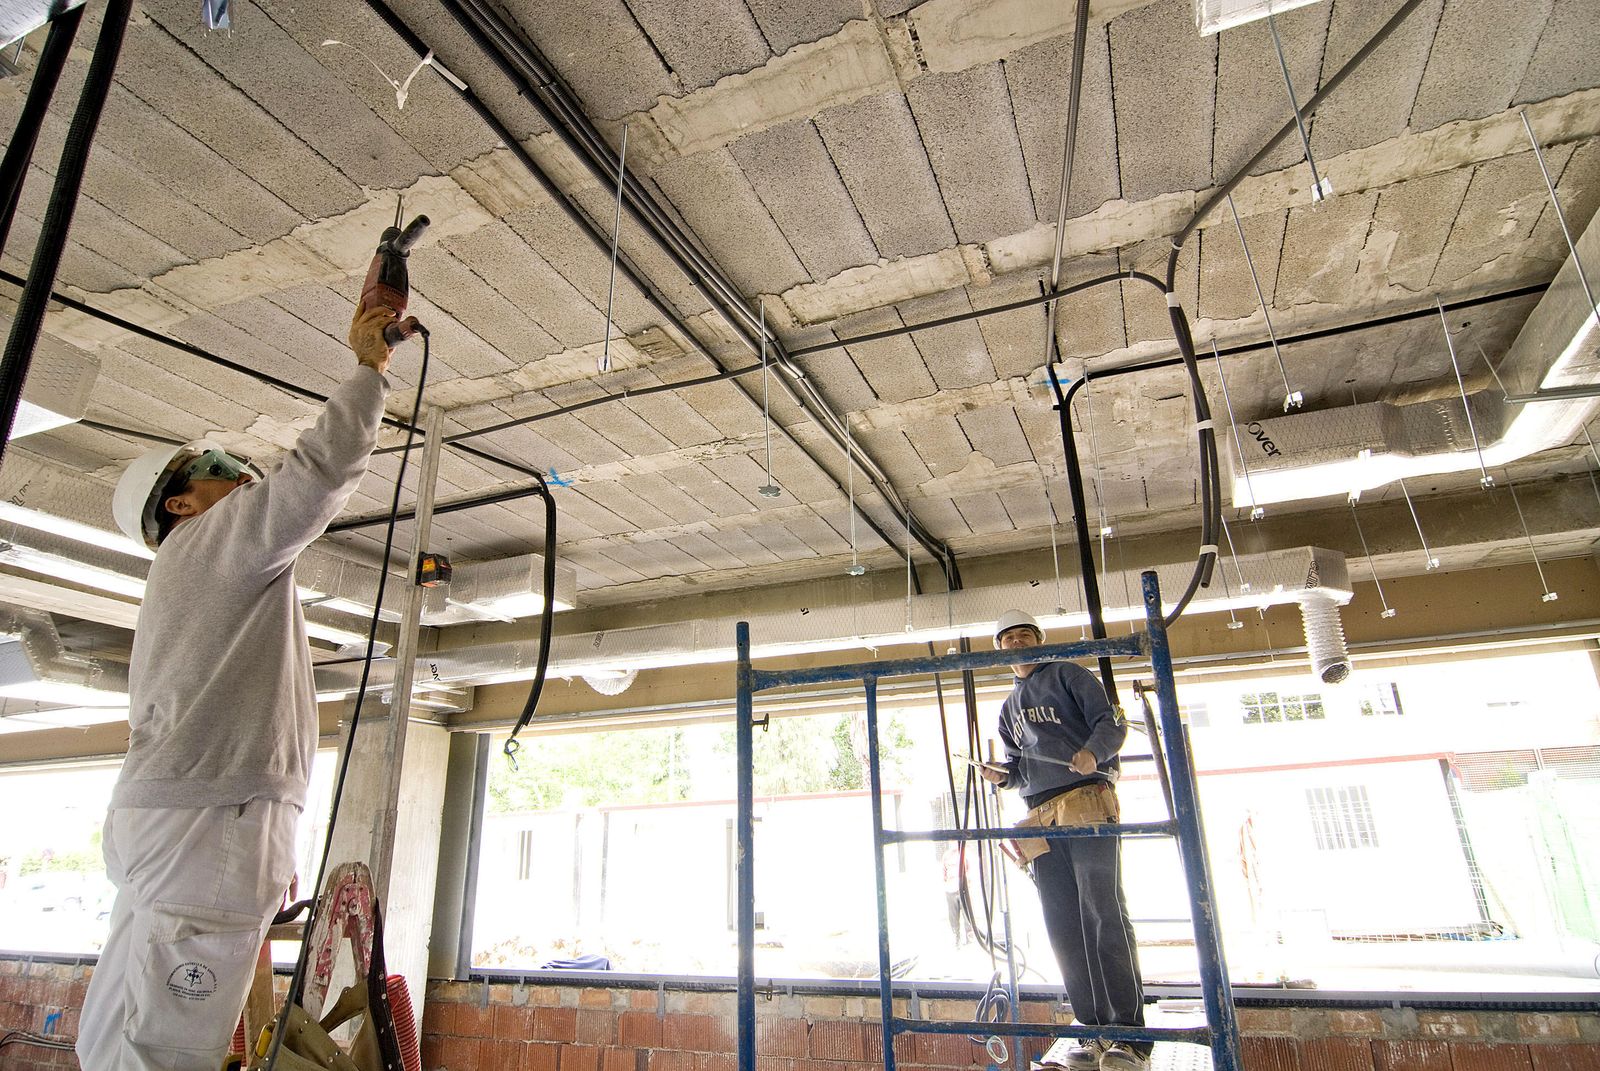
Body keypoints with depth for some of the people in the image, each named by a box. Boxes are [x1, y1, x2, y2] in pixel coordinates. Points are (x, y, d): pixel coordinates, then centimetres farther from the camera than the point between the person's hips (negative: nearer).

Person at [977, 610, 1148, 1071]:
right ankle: (1093, 1029, 10)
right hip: (1041, 816, 6)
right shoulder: (1010, 706, 25)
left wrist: (1093, 752, -22)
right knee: (1063, 924, 3)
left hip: (1087, 802, -6)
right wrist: (1002, 774, 4)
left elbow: (1111, 721, -2)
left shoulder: (1066, 674, 7)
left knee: (1103, 914, -9)